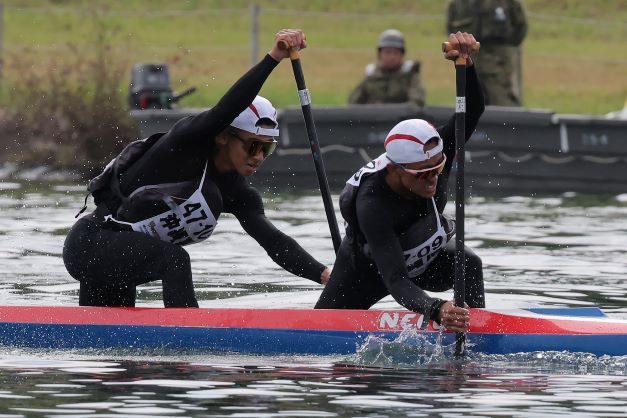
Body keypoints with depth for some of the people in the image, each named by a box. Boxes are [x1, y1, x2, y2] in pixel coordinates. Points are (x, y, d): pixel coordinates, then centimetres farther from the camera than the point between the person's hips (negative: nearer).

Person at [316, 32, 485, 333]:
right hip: (367, 270, -3)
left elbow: (473, 110, -38)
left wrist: (466, 64, -58)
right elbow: (395, 282, -51)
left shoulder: (432, 158, -31)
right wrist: (435, 311, -70)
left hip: (426, 257, 3)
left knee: (468, 264, -30)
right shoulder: (371, 205, -45)